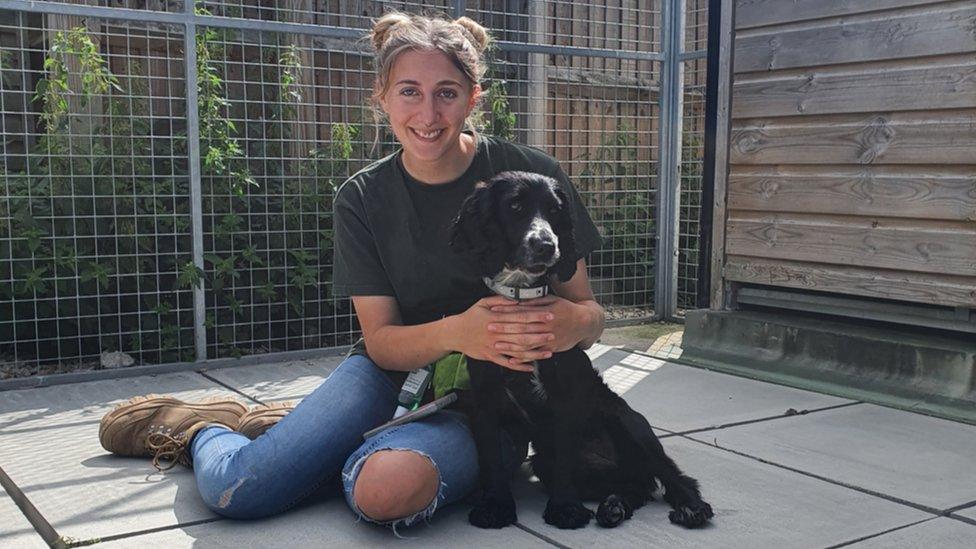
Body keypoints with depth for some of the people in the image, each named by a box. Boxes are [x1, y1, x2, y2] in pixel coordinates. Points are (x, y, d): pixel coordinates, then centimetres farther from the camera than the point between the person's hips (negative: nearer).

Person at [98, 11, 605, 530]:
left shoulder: (530, 175, -10)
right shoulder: (362, 199, -3)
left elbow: (588, 309, -5)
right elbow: (381, 340, -7)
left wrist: (568, 321, -32)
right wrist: (454, 332, -30)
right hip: (393, 367, 2)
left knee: (387, 487, -34)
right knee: (233, 489, -17)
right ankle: (201, 430, 20)